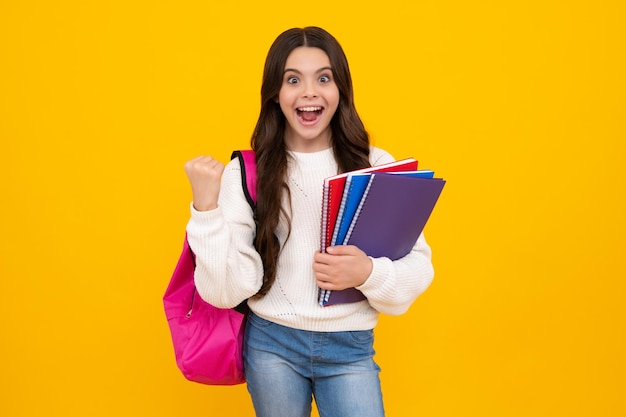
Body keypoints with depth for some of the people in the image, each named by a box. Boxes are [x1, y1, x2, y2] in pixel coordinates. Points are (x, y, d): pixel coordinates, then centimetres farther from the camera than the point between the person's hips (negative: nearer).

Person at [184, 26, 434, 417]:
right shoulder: (246, 174, -6)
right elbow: (227, 291, -11)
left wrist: (369, 273, -24)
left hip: (350, 348, 0)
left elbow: (418, 267, -4)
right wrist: (206, 206, -21)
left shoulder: (376, 166, -5)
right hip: (271, 344, 0)